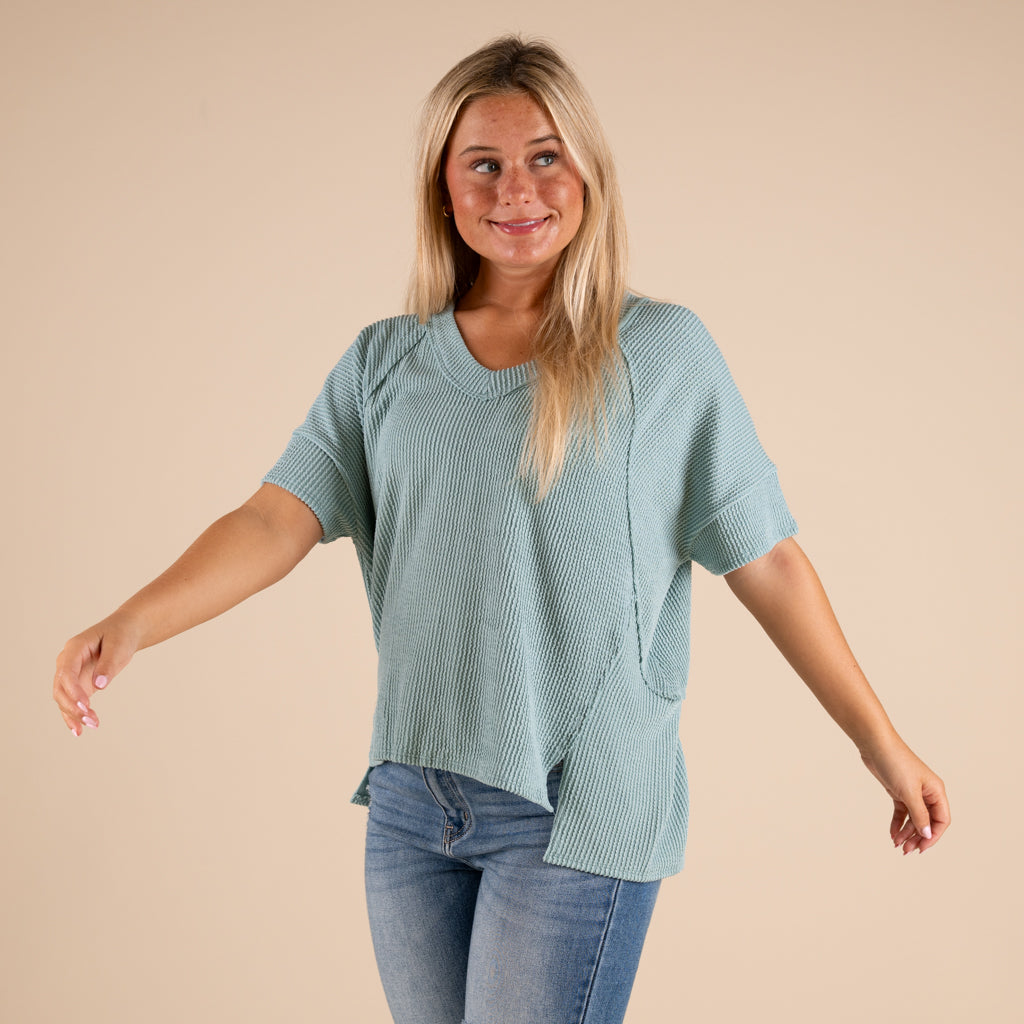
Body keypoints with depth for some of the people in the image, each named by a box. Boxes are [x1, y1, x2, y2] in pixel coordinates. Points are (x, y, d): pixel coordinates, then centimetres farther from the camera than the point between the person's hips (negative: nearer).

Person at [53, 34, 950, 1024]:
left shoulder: (662, 350, -2)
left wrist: (881, 742, 4)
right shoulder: (383, 362, 7)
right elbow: (276, 521, -4)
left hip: (581, 812, -4)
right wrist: (132, 622, -21)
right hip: (410, 803, 4)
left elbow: (765, 560, 1)